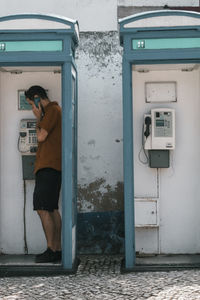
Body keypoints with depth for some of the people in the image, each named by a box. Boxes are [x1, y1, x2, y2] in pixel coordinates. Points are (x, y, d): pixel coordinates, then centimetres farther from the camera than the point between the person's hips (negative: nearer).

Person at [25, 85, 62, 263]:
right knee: (52, 209, 10)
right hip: (51, 167, 10)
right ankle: (57, 249, 14)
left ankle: (51, 250, -6)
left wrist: (38, 117, -1)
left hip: (48, 167, -10)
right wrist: (40, 117, 15)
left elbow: (41, 136, -12)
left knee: (43, 209, -10)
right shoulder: (53, 111, 22)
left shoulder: (53, 110, -9)